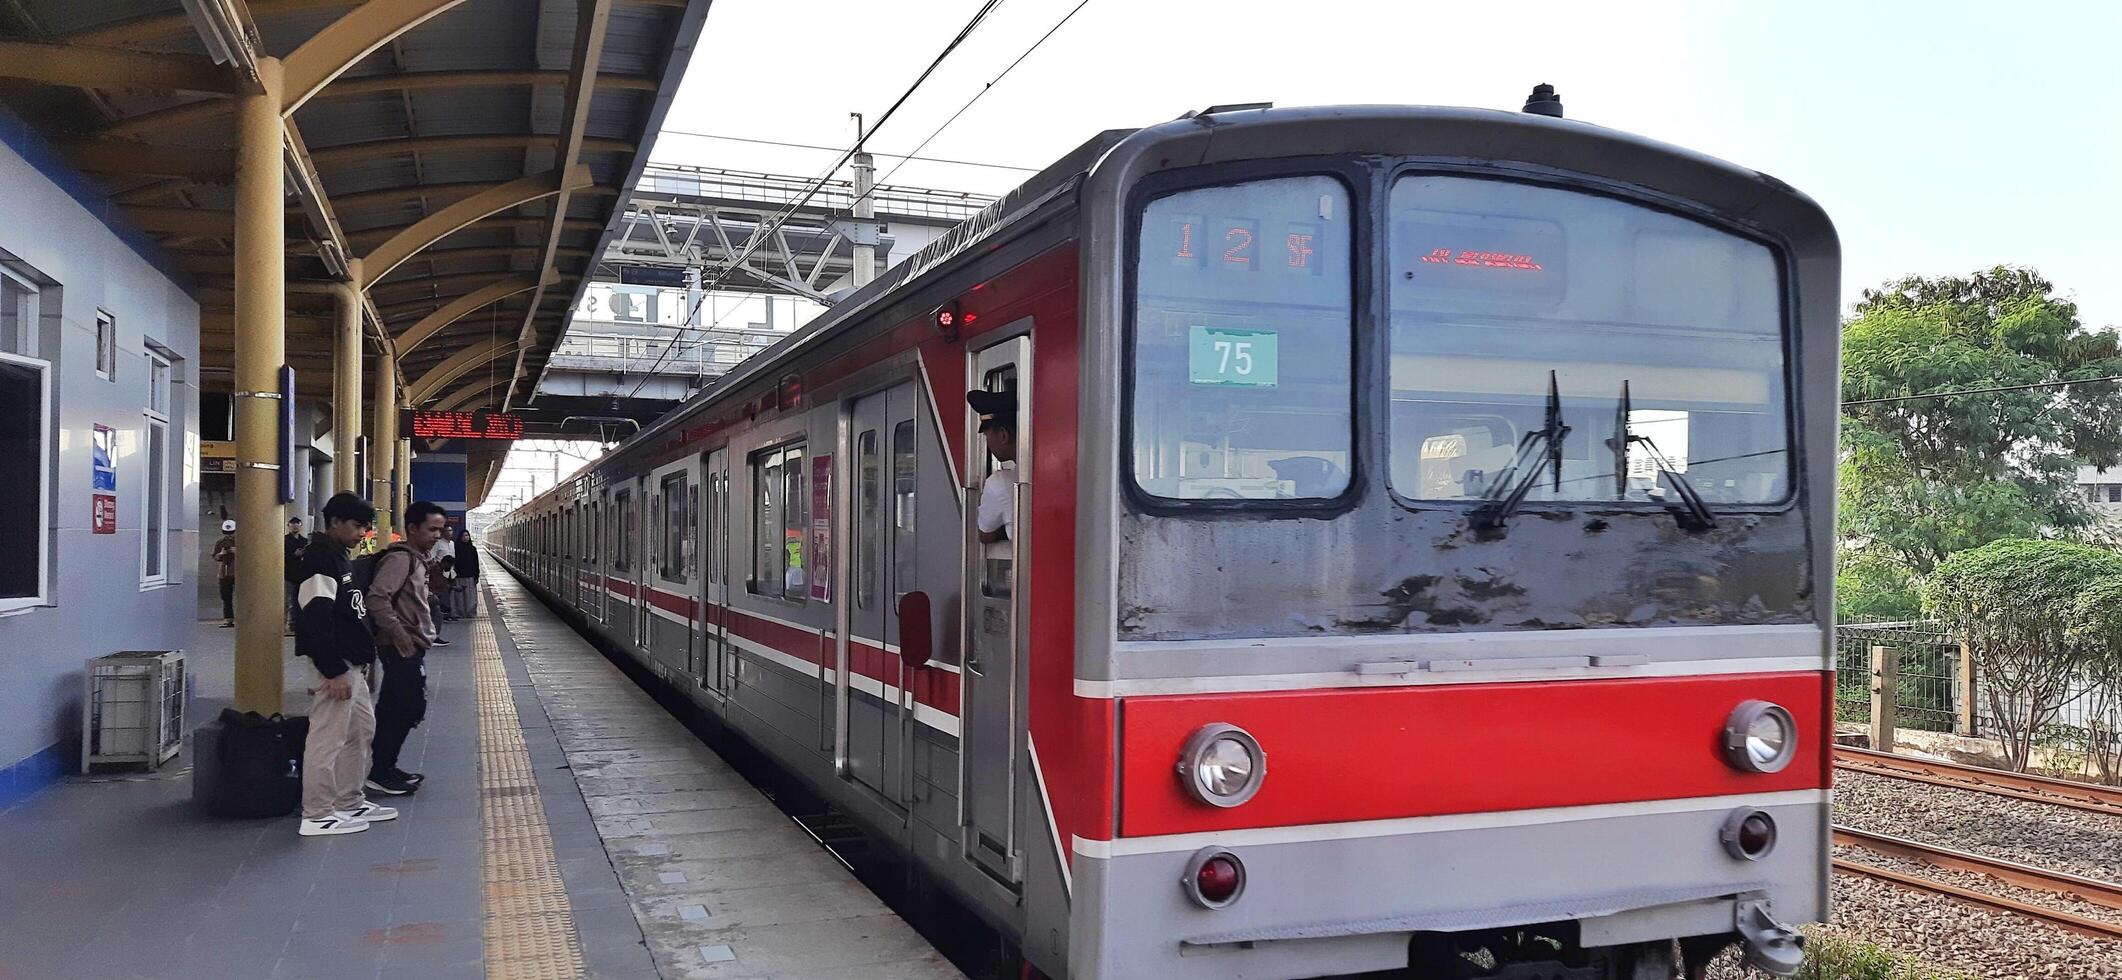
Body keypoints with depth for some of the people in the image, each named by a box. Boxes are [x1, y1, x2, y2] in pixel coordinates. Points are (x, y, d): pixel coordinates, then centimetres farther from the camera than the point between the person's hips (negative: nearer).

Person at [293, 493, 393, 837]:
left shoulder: (339, 558, 16)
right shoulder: (320, 558, -15)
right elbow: (315, 620, -22)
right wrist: (334, 672, -23)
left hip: (352, 664, 11)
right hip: (335, 667, -11)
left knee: (361, 730, 18)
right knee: (328, 739, -4)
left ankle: (350, 804, 28)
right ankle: (317, 816, 3)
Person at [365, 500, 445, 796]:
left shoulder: (416, 560, 16)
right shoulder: (400, 558, -15)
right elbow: (377, 599, -26)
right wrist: (400, 635, -21)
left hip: (412, 649, 10)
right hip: (403, 649, -10)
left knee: (405, 709, 13)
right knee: (405, 709, -6)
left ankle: (385, 768, 22)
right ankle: (378, 773, 2)